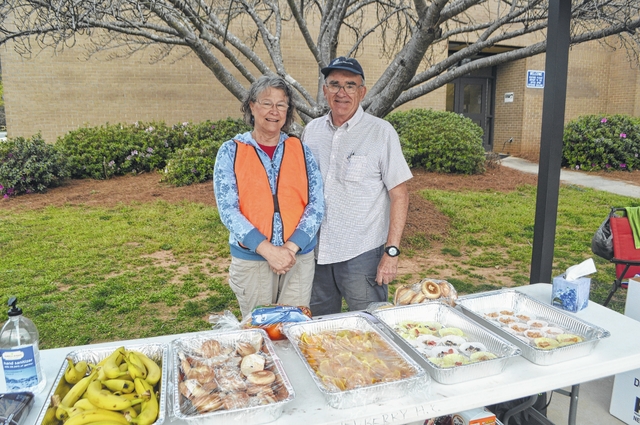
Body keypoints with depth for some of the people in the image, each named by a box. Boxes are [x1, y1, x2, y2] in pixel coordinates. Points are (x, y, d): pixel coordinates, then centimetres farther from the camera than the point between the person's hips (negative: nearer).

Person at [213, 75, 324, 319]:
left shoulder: (301, 151, 4)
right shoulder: (231, 152, -1)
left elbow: (316, 204, -1)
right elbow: (228, 210, -8)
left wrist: (291, 247, -13)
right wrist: (267, 249, -17)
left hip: (300, 258, 2)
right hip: (251, 259, -1)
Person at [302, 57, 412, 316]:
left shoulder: (381, 132, -7)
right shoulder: (311, 131, 6)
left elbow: (399, 196, -8)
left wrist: (392, 251, -13)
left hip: (362, 255, -4)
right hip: (315, 253, 4)